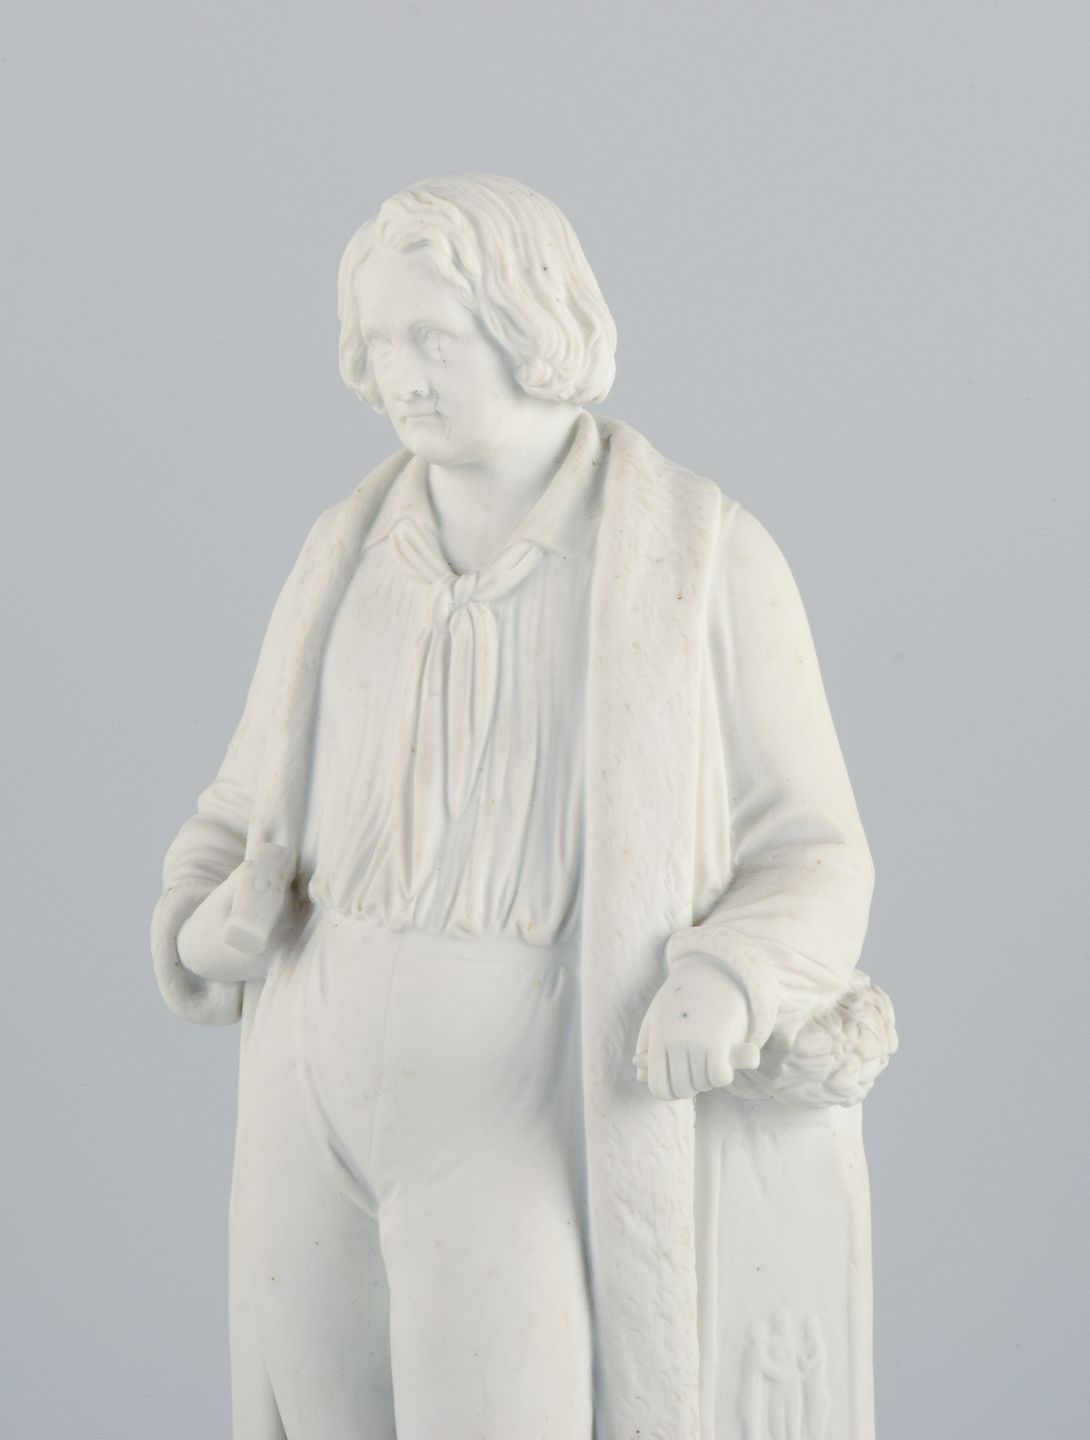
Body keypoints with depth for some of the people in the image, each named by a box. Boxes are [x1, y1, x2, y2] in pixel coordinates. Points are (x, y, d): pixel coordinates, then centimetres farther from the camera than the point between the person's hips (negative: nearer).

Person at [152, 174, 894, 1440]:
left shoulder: (707, 555, -5)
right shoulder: (349, 553, 8)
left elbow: (808, 865, -1)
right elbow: (246, 828, 15)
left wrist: (727, 989, -24)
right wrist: (211, 934, -9)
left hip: (533, 1122, -5)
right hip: (327, 1092, 5)